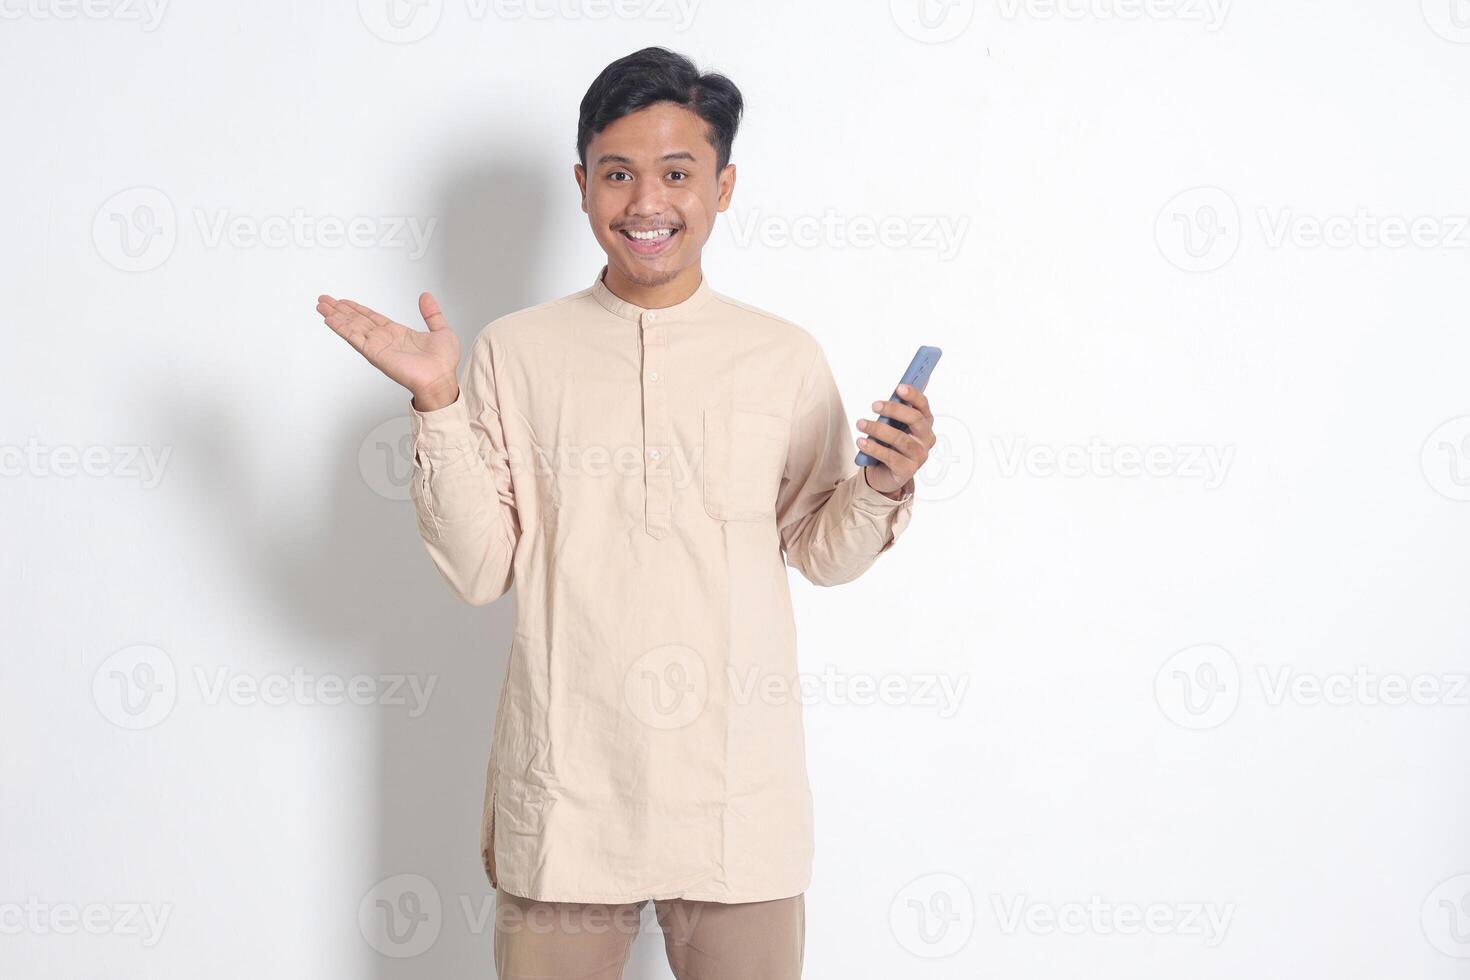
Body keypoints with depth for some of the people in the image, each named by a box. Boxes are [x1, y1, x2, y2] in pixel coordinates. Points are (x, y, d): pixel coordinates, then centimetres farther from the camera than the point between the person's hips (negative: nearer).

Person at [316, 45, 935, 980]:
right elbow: (481, 571, -3)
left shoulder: (786, 357, 2)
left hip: (737, 793, 1)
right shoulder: (515, 352, 1)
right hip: (563, 790, 0)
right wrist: (437, 404, -11)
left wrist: (883, 487, -11)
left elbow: (821, 553, 8)